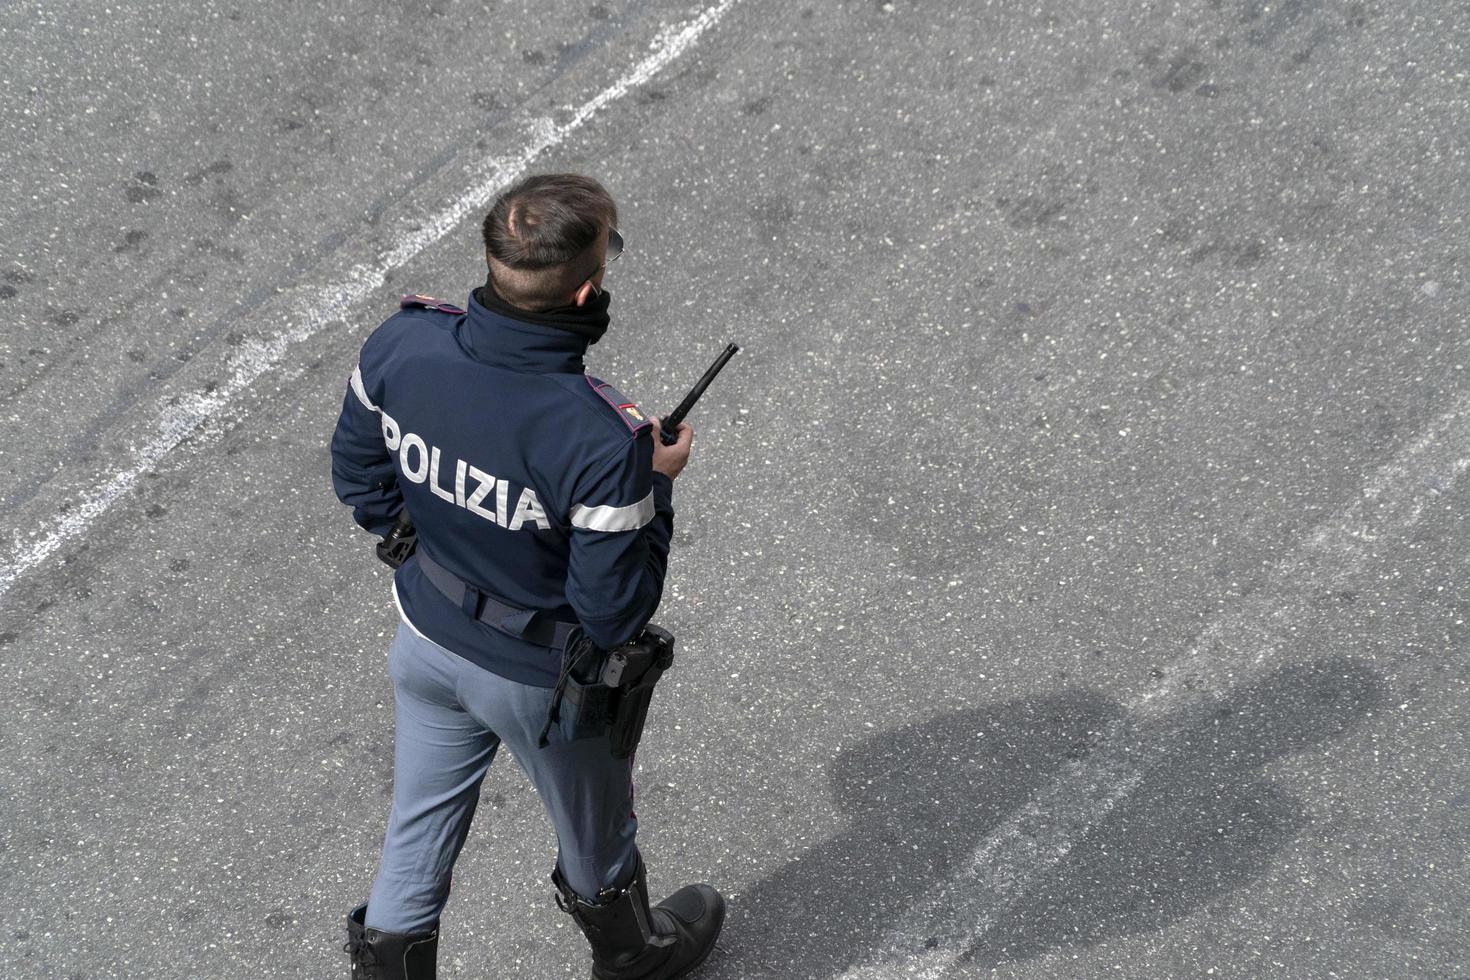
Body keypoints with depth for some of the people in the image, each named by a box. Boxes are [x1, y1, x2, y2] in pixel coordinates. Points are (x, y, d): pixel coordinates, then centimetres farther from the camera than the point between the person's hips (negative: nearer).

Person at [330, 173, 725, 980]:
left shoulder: (402, 345, -21)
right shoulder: (601, 440, -38)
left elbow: (358, 475, -3)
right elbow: (614, 615, -26)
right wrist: (656, 486, -14)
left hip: (425, 640, 4)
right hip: (541, 677, -4)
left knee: (417, 836, 26)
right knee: (595, 840, 27)